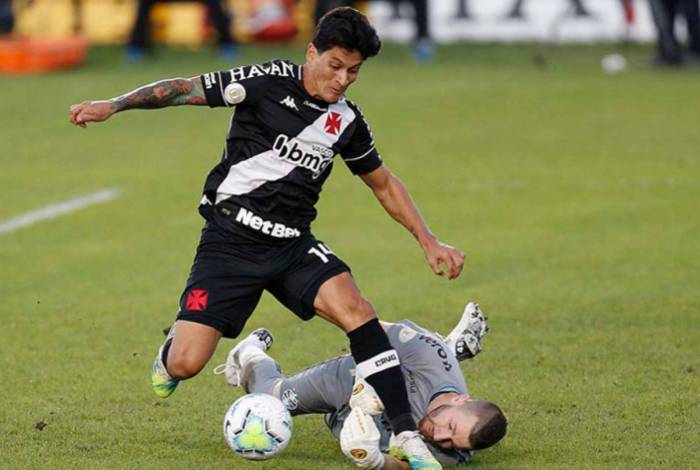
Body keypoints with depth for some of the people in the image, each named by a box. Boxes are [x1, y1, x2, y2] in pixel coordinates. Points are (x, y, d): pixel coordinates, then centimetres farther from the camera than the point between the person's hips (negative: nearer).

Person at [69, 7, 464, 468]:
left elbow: (385, 184, 20)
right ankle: (174, 345, 29)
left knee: (355, 308, -26)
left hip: (293, 246, 3)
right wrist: (113, 105, -21)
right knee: (184, 365, -12)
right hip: (230, 240, -3)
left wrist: (429, 241, 13)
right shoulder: (270, 82, -10)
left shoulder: (348, 120, 6)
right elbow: (186, 89, -10)